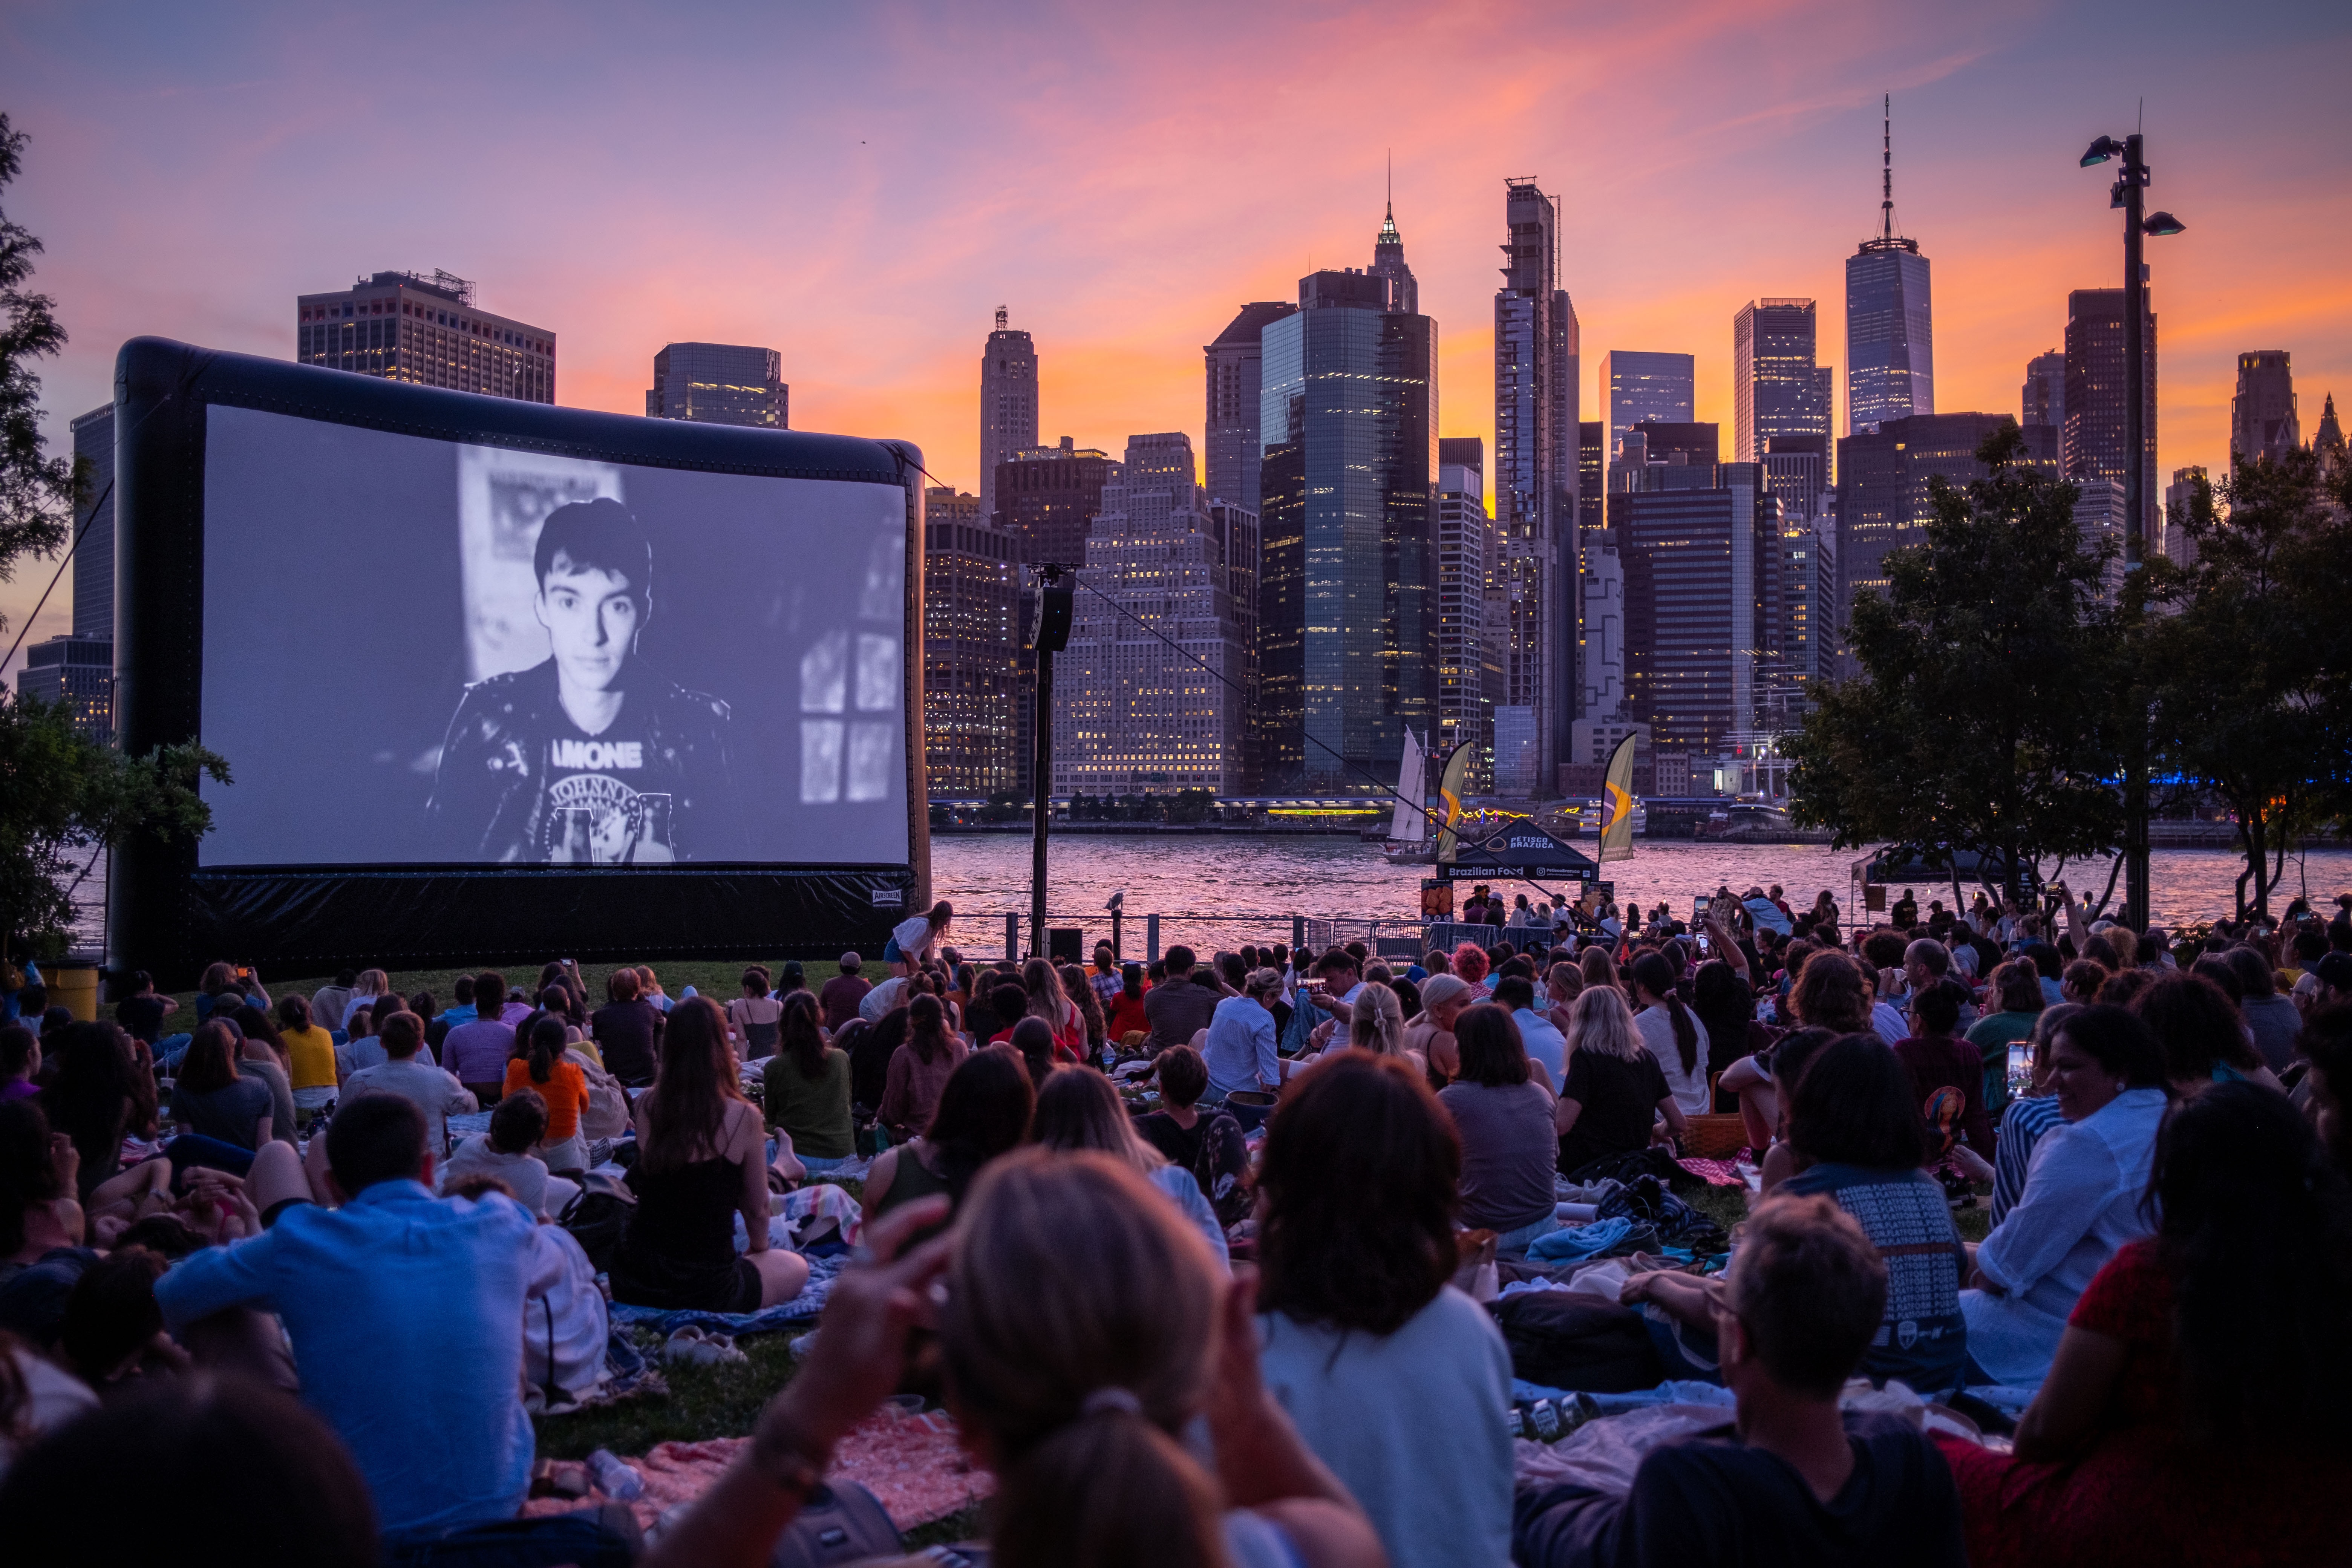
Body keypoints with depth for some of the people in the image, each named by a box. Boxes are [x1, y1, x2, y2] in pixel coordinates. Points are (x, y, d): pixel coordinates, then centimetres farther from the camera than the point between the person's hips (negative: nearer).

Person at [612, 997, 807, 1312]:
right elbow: (756, 1208, -4)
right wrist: (759, 1248, 18)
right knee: (796, 1267, 26)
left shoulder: (646, 1105, -7)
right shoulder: (742, 1117, -17)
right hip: (706, 1289, -4)